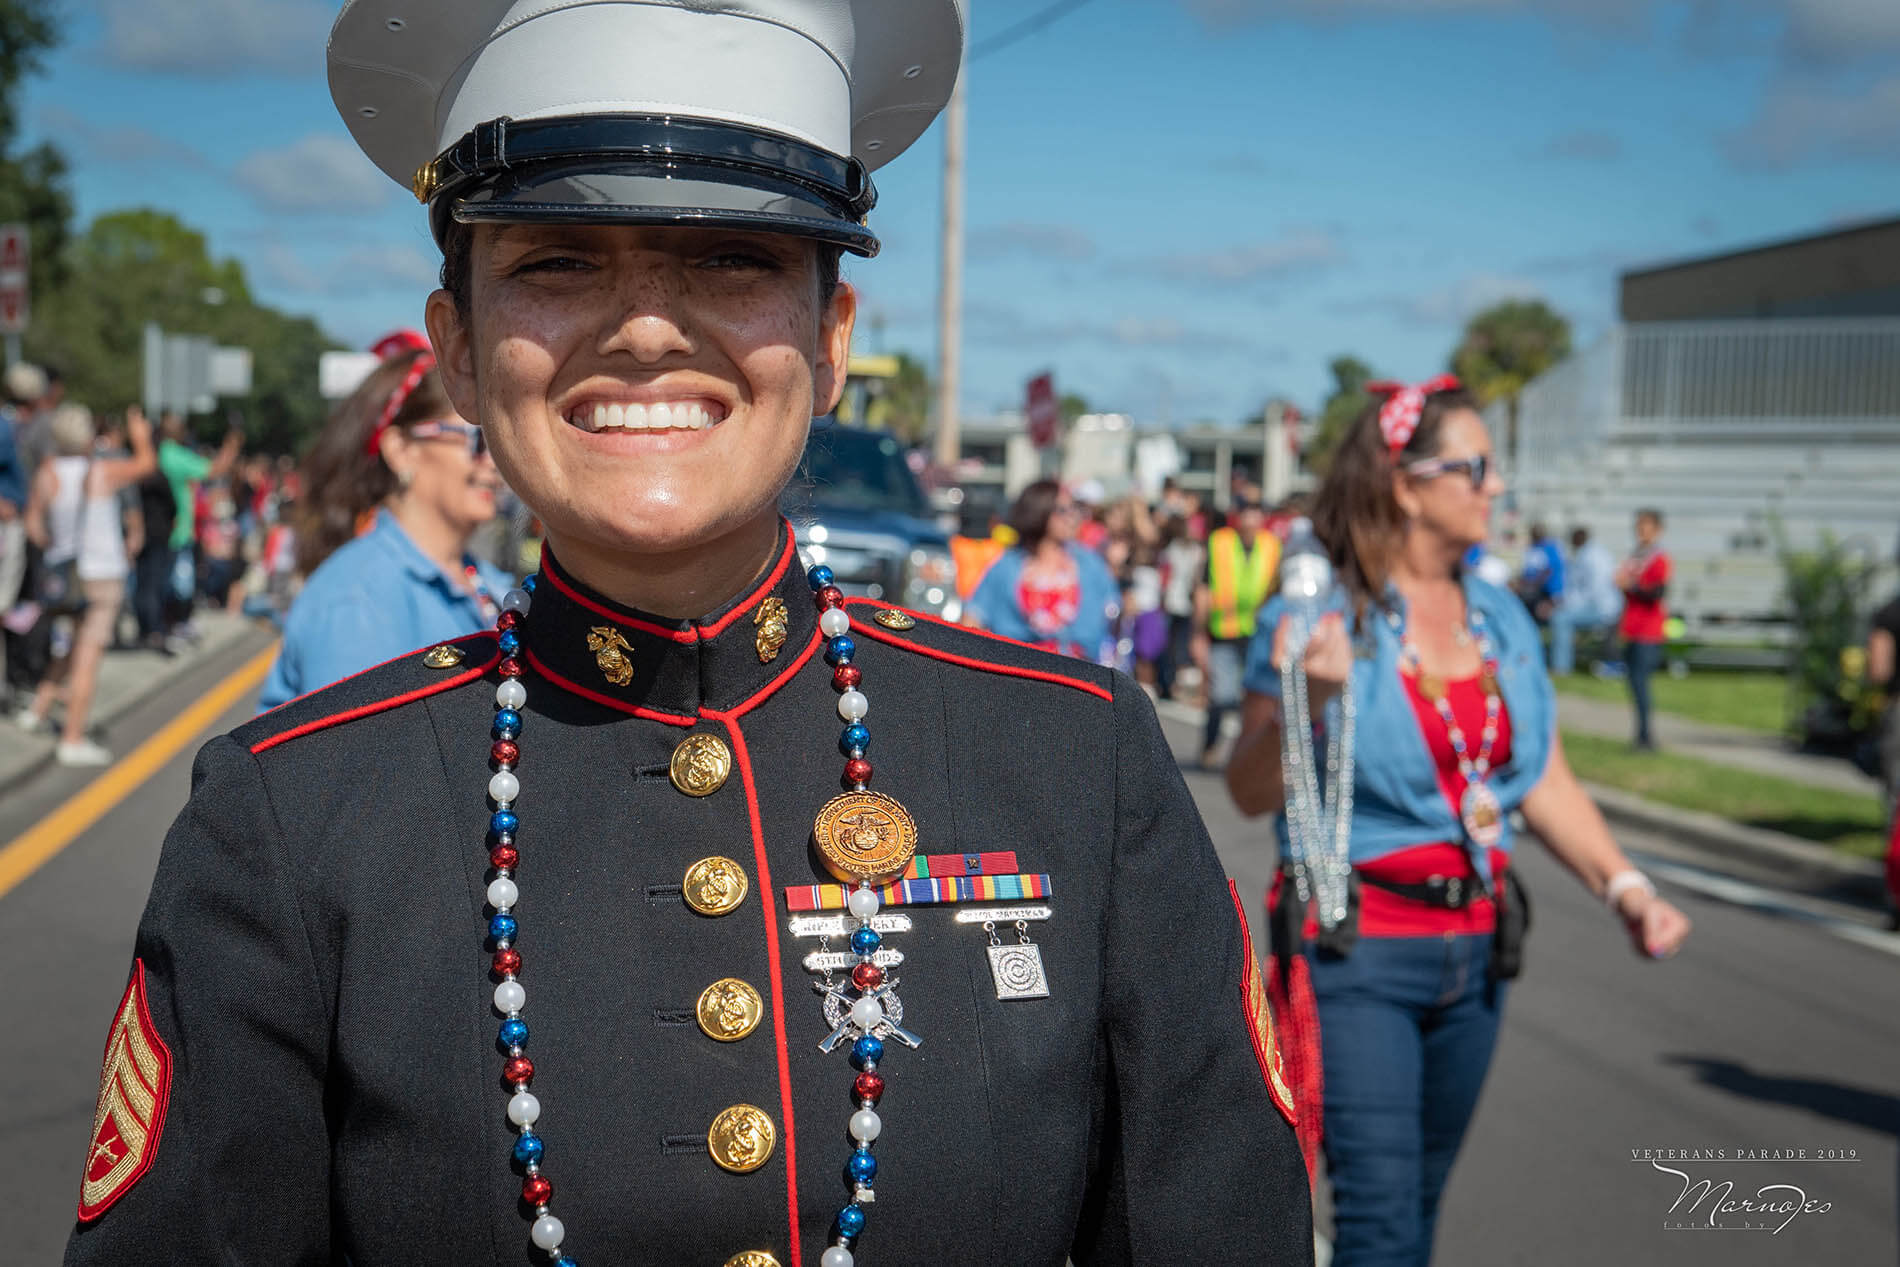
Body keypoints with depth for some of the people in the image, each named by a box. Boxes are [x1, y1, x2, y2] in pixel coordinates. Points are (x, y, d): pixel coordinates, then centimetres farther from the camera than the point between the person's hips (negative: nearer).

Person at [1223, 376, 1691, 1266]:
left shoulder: (1501, 619, 9)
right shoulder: (1318, 616, -9)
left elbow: (1546, 782, 13)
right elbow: (1251, 793, -11)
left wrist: (1623, 885, 1)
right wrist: (1308, 700, -27)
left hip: (1474, 950, 6)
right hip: (1358, 955, -6)